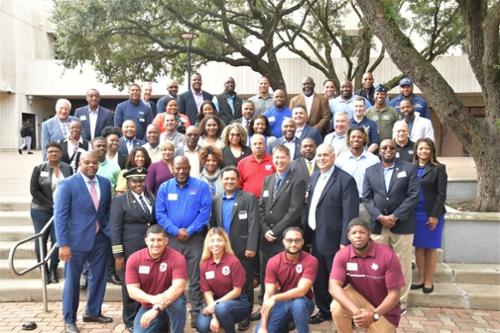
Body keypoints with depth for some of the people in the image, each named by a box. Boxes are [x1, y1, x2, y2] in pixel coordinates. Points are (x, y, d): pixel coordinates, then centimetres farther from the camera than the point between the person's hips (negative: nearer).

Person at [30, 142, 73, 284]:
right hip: (41, 210, 0)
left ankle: (53, 269, 17)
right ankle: (44, 270, 18)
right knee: (41, 240, 3)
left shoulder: (68, 169, 3)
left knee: (57, 239, -1)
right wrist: (51, 205, -11)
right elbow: (34, 190, -4)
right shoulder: (39, 169, 0)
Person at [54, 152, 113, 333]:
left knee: (98, 277, 15)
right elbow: (60, 215, -12)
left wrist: (109, 231, 4)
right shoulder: (67, 184, -10)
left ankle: (93, 312, 34)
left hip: (100, 238, 5)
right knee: (72, 280, 8)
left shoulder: (105, 183, 4)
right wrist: (63, 244, -16)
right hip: (76, 240, -5)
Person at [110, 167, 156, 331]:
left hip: (150, 249, 4)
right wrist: (118, 254, -12)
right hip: (130, 251, -4)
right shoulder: (120, 200, -3)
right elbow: (115, 228, -8)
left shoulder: (151, 199, 11)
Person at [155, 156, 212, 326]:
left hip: (195, 237, -2)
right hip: (172, 238, 2)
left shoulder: (201, 186, -1)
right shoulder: (164, 188, 6)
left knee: (195, 278, 2)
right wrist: (176, 231, -11)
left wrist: (189, 231, -14)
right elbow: (160, 214, 0)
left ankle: (196, 312, 11)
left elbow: (205, 212, -8)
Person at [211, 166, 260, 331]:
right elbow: (213, 224, 12)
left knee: (245, 284, 5)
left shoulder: (249, 198, -2)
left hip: (243, 249, -3)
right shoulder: (216, 200, 10)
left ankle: (245, 316, 18)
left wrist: (251, 247, -15)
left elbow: (254, 224, -9)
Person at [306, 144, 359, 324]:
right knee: (318, 278, 18)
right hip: (316, 238, 7)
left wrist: (345, 242, -21)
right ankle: (324, 310, 36)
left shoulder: (345, 180, -15)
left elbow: (350, 214, -18)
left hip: (333, 240, -7)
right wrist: (308, 232, 7)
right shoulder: (314, 176, 9)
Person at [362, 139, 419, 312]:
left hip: (402, 225, -2)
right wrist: (380, 217, -11)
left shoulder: (409, 168, 0)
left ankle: (401, 302, 19)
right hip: (377, 225, 2)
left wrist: (395, 217, -14)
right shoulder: (370, 171, 9)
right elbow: (366, 198, 4)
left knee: (402, 265, 5)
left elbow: (413, 196, -7)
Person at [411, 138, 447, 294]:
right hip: (415, 213, 3)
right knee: (418, 247, 10)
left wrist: (435, 215, -13)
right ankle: (420, 278, 22)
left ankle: (428, 281, 17)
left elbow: (441, 194, -7)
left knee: (430, 248, 7)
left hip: (432, 214, -3)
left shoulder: (438, 168, -4)